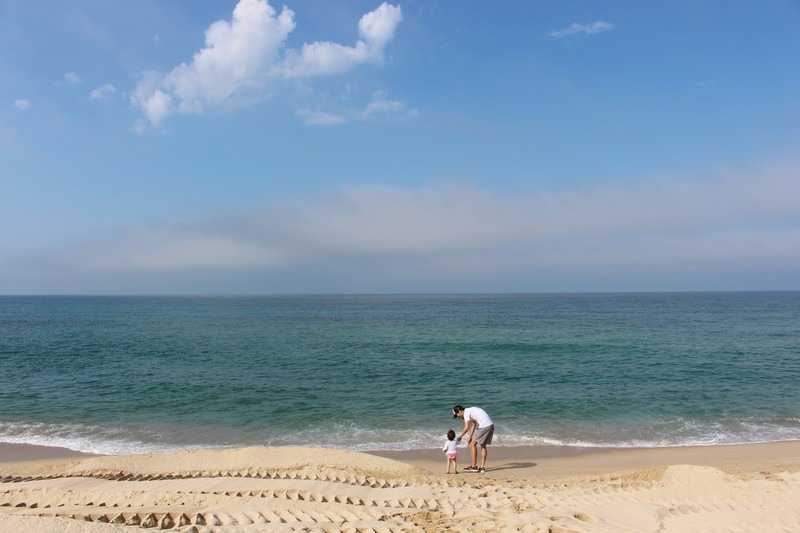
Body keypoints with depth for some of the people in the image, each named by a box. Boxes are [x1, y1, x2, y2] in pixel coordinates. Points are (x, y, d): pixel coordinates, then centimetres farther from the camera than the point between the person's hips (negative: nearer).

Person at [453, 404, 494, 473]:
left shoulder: (466, 413, -6)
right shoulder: (470, 411, 22)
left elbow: (466, 428, -13)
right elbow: (474, 425, 27)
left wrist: (460, 436, 1)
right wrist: (470, 437, 26)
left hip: (484, 426, -9)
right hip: (490, 425, 9)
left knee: (473, 444, 1)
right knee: (483, 446, 15)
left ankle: (474, 466, 5)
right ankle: (482, 467, 15)